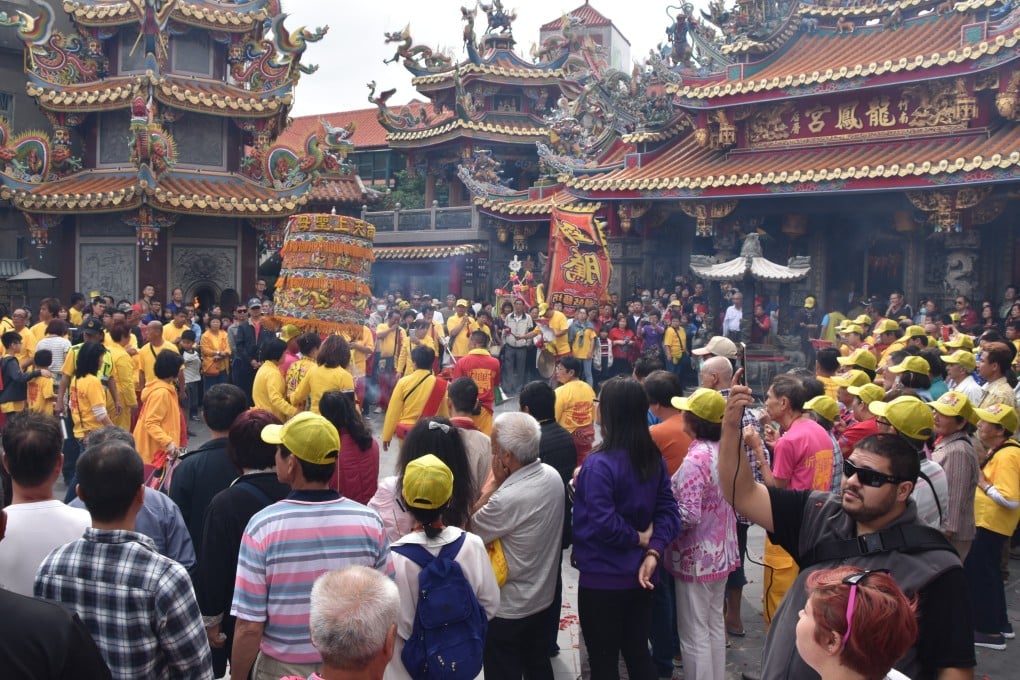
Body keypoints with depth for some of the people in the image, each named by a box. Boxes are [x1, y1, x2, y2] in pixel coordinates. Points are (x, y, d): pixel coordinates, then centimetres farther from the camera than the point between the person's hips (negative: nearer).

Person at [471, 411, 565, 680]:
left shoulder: (508, 498, -34)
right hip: (543, 596, 7)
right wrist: (501, 483, -6)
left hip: (508, 607, -7)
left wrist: (493, 483, -18)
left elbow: (470, 531, -18)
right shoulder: (552, 475, -8)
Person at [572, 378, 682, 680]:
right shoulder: (654, 457, 1)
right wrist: (653, 551, -10)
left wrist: (640, 540, -11)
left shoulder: (599, 464, -23)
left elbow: (603, 523, -27)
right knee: (638, 652, 20)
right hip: (639, 575, 7)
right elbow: (668, 509, 0)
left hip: (602, 578, -7)